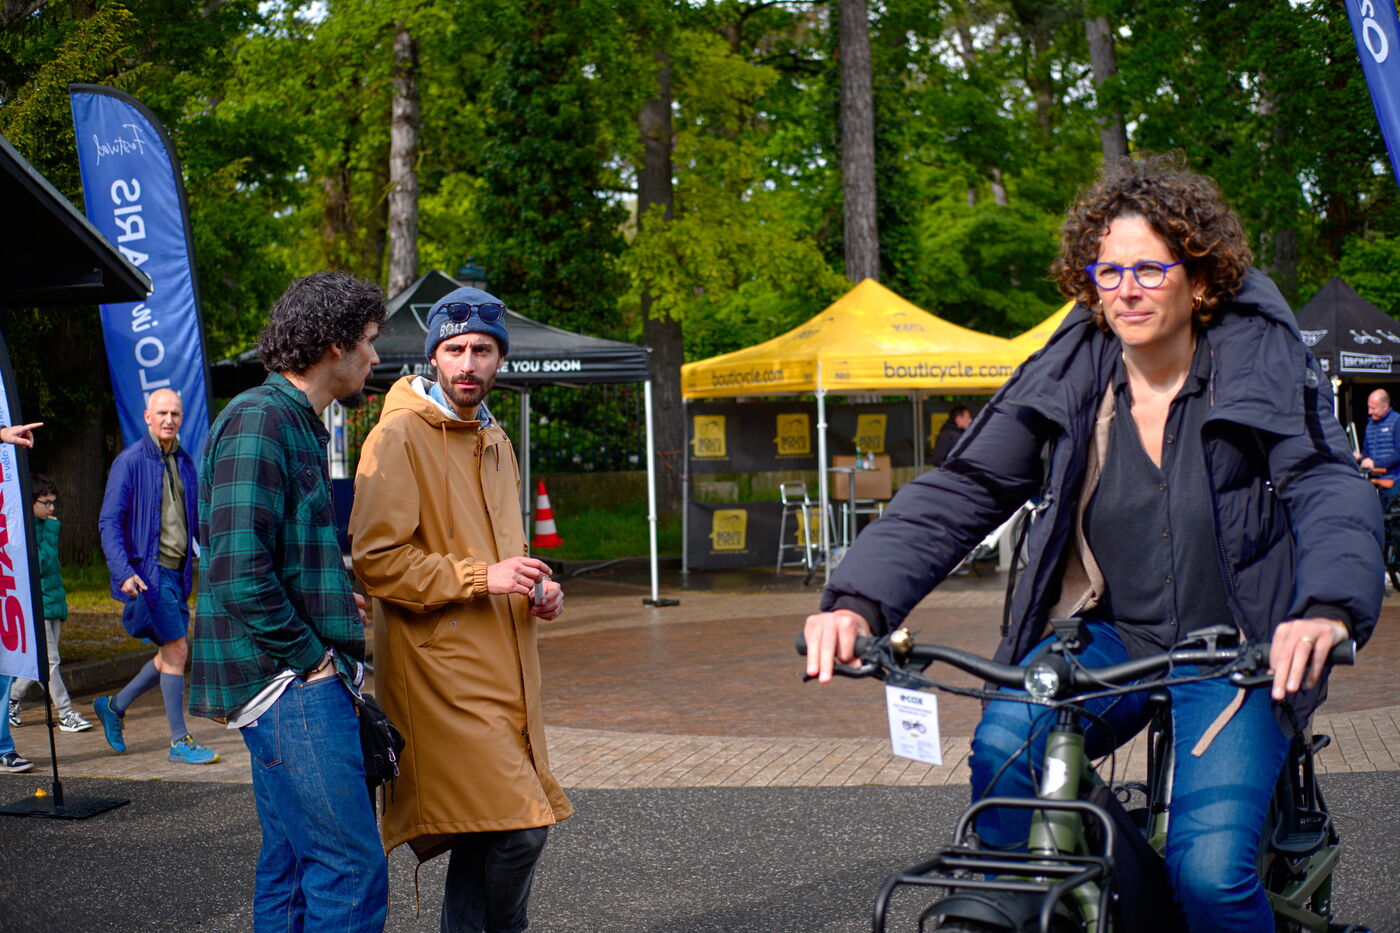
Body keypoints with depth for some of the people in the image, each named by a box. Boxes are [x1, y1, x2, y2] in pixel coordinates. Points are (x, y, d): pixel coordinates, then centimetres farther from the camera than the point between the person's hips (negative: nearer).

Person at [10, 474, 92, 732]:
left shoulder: (46, 526, 13)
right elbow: (40, 564, -19)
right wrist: (51, 533, -15)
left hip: (53, 602, 8)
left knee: (43, 662, 11)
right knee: (50, 661, -6)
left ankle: (11, 699, 25)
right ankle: (66, 714, -4)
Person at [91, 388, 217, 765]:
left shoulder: (184, 462, 13)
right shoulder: (130, 461, -7)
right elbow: (109, 521, -10)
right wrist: (124, 572, -20)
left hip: (178, 571, 7)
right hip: (147, 570, -7)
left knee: (171, 654, 11)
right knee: (176, 649, -10)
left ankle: (114, 705, 30)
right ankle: (180, 741, -1)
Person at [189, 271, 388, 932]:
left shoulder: (298, 424, 19)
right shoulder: (259, 420, -13)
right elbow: (238, 570, -22)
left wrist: (337, 600, 14)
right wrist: (308, 654, -15)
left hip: (299, 681, 10)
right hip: (291, 684, -10)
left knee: (294, 866, 14)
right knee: (353, 874, -11)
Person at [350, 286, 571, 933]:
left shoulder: (495, 442, 20)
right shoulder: (399, 436, -9)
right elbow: (375, 560, -16)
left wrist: (536, 588, 12)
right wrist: (482, 578, -20)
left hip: (500, 667, 9)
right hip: (442, 669, -9)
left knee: (485, 835, 11)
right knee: (515, 830, -14)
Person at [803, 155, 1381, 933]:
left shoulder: (1265, 366, -6)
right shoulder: (1064, 379, 0)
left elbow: (1334, 490, -18)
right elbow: (957, 494, -6)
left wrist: (1329, 608, -41)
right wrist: (858, 601, -23)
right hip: (1110, 635, 2)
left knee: (1209, 866, -22)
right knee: (1004, 748, -28)